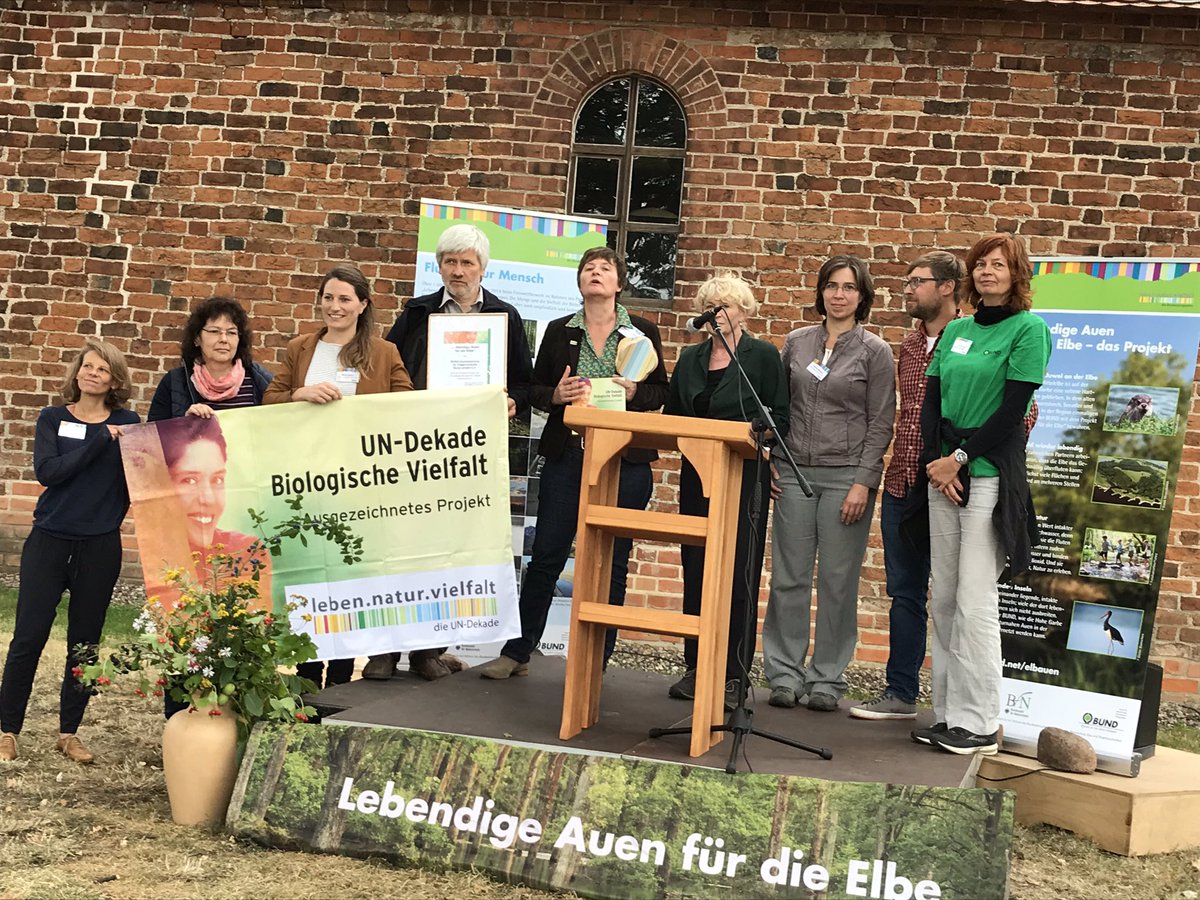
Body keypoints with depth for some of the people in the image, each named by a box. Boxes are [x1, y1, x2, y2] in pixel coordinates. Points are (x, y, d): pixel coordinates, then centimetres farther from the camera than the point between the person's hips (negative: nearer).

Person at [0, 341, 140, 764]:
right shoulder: (53, 419, 4)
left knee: (85, 644, 8)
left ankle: (69, 733, 20)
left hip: (101, 546, 1)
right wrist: (99, 442, -16)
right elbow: (47, 471, -12)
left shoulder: (127, 424, 5)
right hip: (49, 540, -1)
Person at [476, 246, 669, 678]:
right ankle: (517, 651, 14)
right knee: (546, 554, 2)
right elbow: (534, 390, 10)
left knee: (611, 562, 3)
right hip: (567, 456, 1)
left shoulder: (643, 332, 5)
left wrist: (632, 392, -14)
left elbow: (661, 391, 6)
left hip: (624, 461, -1)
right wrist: (557, 394, -11)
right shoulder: (559, 331, 9)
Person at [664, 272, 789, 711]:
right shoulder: (690, 358, 15)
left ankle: (733, 675, 2)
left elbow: (779, 419, -3)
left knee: (739, 572, -4)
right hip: (696, 475, 5)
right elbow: (671, 414, 16)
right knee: (695, 569, 6)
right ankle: (695, 667, 14)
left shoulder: (764, 356, 1)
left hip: (744, 475, -5)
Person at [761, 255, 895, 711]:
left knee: (838, 580, 0)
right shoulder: (796, 342, 11)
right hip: (796, 472, 3)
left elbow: (880, 423, -2)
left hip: (846, 476, -3)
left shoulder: (875, 351, 1)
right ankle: (785, 674, 11)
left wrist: (864, 483, -9)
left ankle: (827, 679, 10)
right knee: (789, 576, 3)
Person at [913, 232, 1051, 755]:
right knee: (943, 601, 7)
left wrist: (960, 458, -11)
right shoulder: (956, 331, 15)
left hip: (990, 476, -6)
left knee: (974, 604, -8)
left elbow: (1012, 410, -10)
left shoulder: (1028, 329, -3)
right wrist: (934, 461, -5)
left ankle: (979, 724, 1)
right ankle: (948, 715, 15)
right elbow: (931, 400, 11)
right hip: (944, 474, 6)